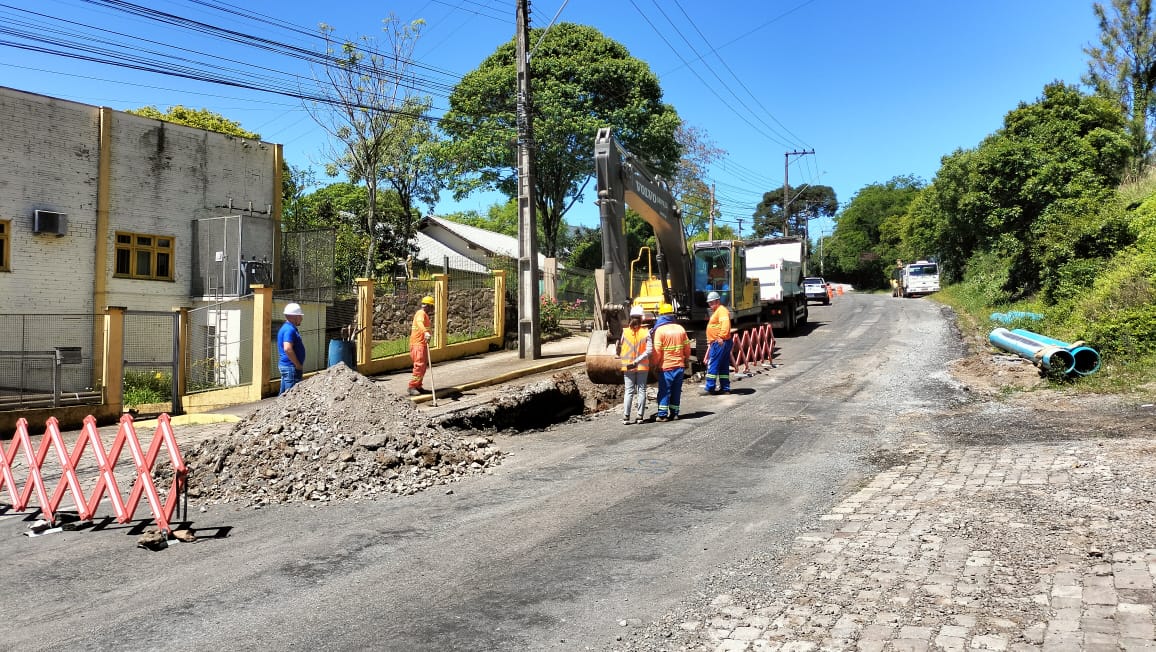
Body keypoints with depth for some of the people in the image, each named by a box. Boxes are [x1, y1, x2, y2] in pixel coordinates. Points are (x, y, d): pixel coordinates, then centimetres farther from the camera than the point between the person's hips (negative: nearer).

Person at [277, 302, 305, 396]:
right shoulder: (289, 329, -17)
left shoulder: (286, 327, 16)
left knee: (283, 394, 14)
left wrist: (298, 365, 20)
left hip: (285, 365, 10)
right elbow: (287, 349, -29)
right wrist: (298, 365, -20)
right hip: (291, 367, -10)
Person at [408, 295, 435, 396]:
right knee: (419, 366, -14)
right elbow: (420, 323, -35)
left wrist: (430, 330, 60)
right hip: (418, 344, -10)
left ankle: (418, 386, 16)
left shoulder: (424, 314, 22)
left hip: (422, 344, 10)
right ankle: (412, 387, -12)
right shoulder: (421, 313, -11)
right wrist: (426, 332, -52)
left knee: (424, 365, 11)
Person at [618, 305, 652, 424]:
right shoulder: (645, 332, -7)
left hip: (627, 366, 1)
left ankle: (626, 416, -1)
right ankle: (640, 416, 8)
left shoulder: (625, 331, -6)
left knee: (629, 391, 5)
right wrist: (638, 360, -14)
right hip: (643, 366, 0)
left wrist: (621, 357, 14)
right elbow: (649, 350, -14)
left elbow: (620, 347, -2)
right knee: (641, 390, 9)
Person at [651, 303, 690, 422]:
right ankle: (674, 413, 16)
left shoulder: (659, 330, -11)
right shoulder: (680, 329, 5)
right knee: (676, 391, 12)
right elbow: (687, 348, 9)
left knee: (664, 391, 1)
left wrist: (655, 364, -3)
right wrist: (685, 360, 22)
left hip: (665, 366, -4)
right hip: (679, 366, 4)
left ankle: (662, 414, 0)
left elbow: (657, 350, -14)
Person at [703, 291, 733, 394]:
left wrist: (721, 336, -35)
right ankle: (725, 388, 16)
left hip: (719, 343, -11)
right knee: (723, 367, 12)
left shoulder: (722, 310, -12)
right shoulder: (716, 311, 22)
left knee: (712, 366, -8)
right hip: (717, 342, 11)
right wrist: (710, 341, 27)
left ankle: (710, 388, -7)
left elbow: (725, 324, -28)